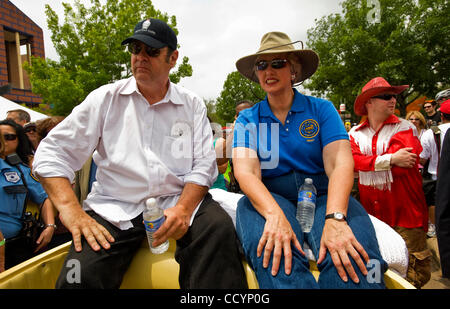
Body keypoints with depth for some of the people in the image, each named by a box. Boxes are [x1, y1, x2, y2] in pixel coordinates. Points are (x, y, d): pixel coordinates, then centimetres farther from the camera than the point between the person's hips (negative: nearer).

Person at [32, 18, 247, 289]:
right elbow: (52, 154, 3)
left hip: (178, 200, 1)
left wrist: (184, 208, -17)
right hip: (116, 208, 0)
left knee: (220, 227, -28)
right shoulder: (106, 98, 6)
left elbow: (204, 165, 2)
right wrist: (71, 210, -13)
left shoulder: (192, 105, 8)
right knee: (82, 272, -26)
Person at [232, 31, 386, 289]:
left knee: (352, 256, -31)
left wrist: (335, 218, -27)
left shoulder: (322, 109, 7)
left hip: (322, 196, 1)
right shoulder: (247, 120, 8)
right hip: (269, 198, 0)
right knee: (273, 254, -33)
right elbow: (246, 172, -8)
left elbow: (340, 164, -7)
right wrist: (275, 215, -28)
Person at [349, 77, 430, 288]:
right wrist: (391, 159, -16)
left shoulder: (405, 128, 0)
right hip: (371, 211, 3)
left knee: (414, 267, 3)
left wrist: (368, 162, -10)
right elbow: (354, 161, -11)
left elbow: (402, 166, -15)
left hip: (404, 210, -2)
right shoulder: (355, 134, 6)